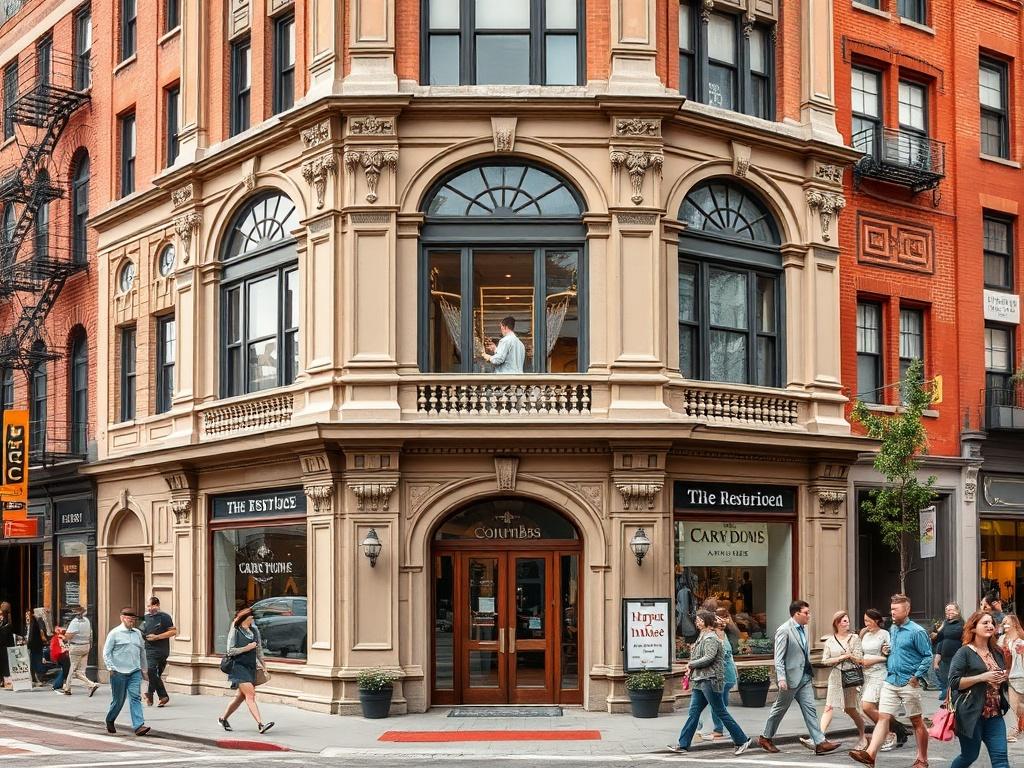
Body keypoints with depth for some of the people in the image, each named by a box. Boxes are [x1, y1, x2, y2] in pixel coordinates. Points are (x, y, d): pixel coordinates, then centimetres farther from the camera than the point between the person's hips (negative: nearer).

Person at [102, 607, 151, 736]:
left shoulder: (138, 633, 13)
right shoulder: (115, 633, -1)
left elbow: (142, 652, 21)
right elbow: (106, 653, -2)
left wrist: (144, 670, 22)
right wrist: (111, 668, -12)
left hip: (135, 672, 3)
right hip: (119, 672, -3)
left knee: (135, 698, -8)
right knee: (118, 700, 6)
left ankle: (139, 726, -16)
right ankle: (110, 721, 31)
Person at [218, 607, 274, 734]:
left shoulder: (254, 630, 11)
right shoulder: (235, 631, -7)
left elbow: (259, 649, 20)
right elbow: (230, 651, -10)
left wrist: (263, 664, 18)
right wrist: (246, 648, -14)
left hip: (251, 668, 7)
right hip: (239, 667, -7)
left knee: (241, 696, 13)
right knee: (250, 695, -16)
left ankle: (223, 718, 30)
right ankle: (261, 724, -24)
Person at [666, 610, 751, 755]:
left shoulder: (711, 638, -14)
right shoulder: (702, 637, 18)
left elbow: (709, 658, -24)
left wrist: (691, 664, -12)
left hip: (710, 681, -10)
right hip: (700, 681, 10)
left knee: (720, 712, -5)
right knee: (693, 713, 8)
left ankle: (742, 741, 3)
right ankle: (683, 744, 11)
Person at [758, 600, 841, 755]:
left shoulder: (803, 628, 9)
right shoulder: (784, 631, -16)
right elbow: (779, 658, -18)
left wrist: (810, 671, 17)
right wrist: (781, 678, -25)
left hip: (805, 677, 7)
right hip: (791, 678, -7)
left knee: (810, 709, 2)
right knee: (780, 709, 7)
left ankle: (820, 742, -2)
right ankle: (765, 738, 22)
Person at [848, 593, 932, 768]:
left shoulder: (916, 631, -9)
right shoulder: (892, 631, 14)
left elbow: (927, 656, -10)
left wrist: (917, 676, -15)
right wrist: (885, 652, 6)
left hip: (908, 683, -6)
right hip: (890, 681, 6)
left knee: (917, 721, 5)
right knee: (883, 718, -3)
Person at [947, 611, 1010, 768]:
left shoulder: (997, 652, 13)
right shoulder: (965, 653, -7)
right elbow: (954, 682, -14)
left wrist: (1004, 677, 4)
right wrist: (982, 677, -20)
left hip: (994, 714, 6)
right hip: (972, 714, -5)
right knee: (970, 755, 5)